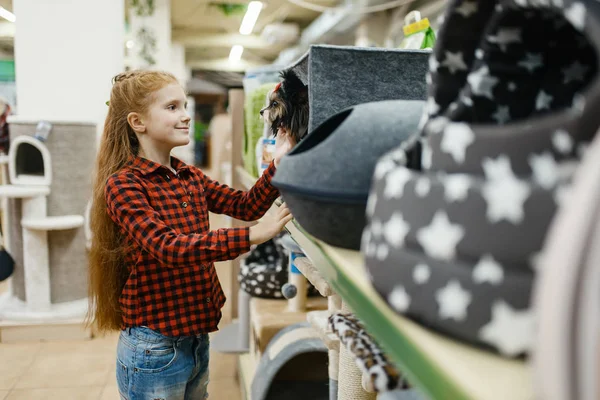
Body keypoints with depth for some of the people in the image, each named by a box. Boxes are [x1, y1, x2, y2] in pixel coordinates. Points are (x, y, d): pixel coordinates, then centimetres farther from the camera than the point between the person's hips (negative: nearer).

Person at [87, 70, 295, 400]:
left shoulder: (190, 178, 8)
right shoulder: (123, 184, -14)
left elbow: (247, 205, 1)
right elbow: (168, 247, -28)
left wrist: (277, 166, -15)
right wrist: (251, 236, -34)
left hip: (197, 336, 7)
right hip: (154, 348, -7)